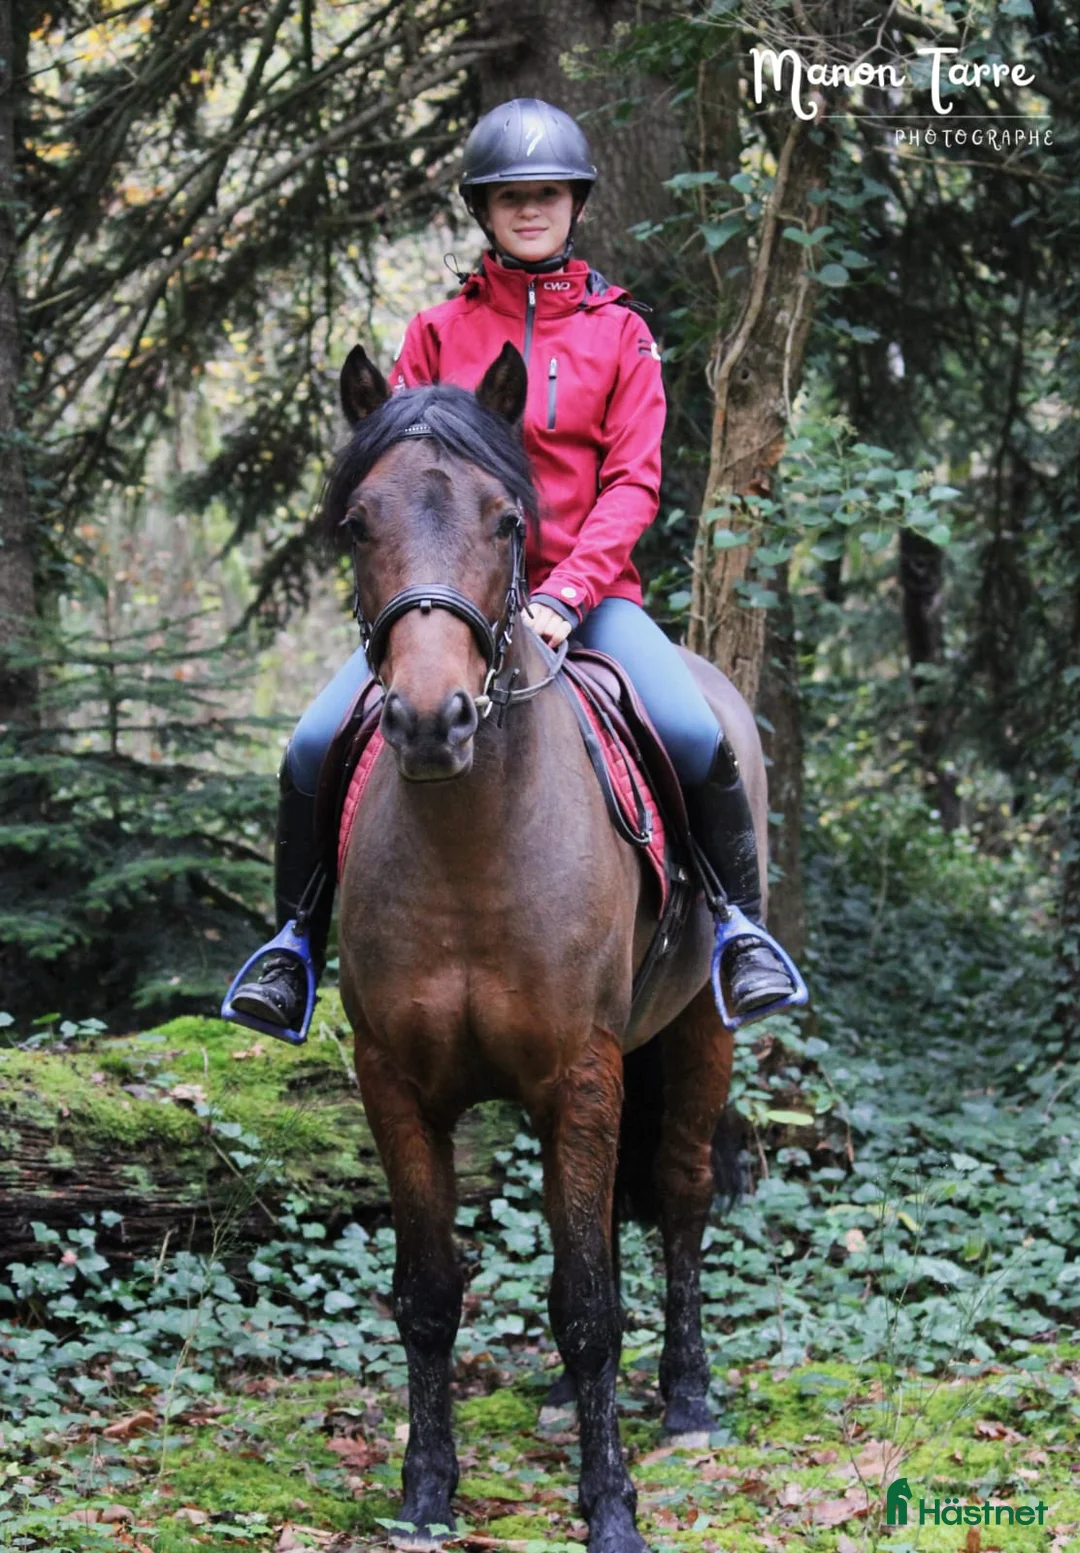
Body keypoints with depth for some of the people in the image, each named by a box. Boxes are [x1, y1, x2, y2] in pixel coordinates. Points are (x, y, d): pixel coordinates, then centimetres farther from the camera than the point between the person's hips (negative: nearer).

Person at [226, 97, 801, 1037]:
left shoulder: (618, 333, 8)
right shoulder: (438, 333, 10)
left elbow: (633, 482, -1)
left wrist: (564, 596, -16)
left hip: (586, 592, -1)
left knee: (697, 736, -27)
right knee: (315, 747, -18)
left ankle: (743, 928, -3)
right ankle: (297, 939, 4)